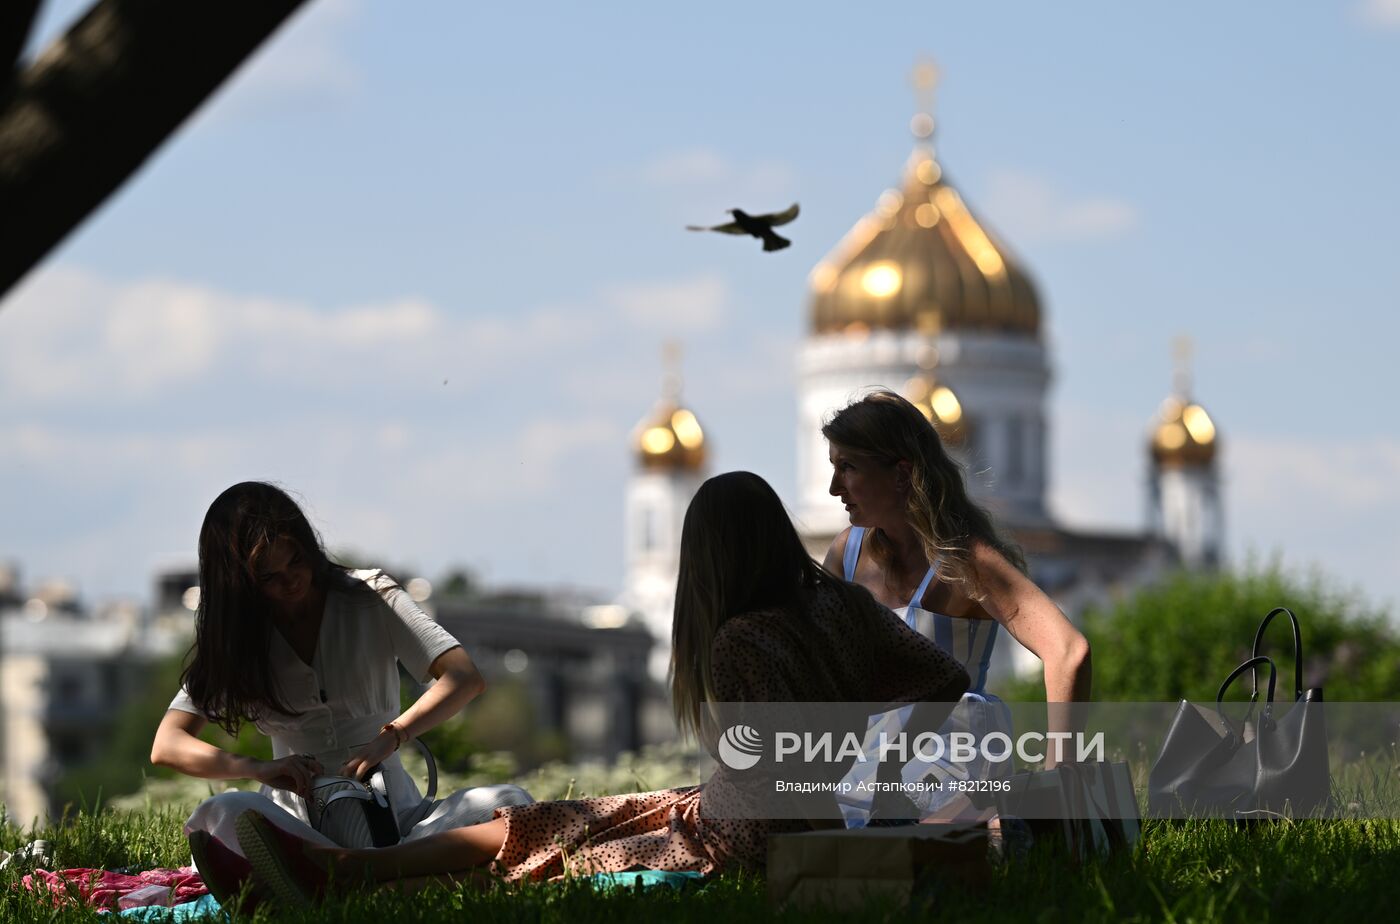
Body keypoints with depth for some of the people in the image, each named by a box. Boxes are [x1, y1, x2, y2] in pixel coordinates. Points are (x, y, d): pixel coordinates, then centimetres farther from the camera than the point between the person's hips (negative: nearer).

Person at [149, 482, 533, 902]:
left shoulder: (370, 597, 4)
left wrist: (392, 736, -27)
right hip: (301, 822, 0)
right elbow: (166, 746, -4)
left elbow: (465, 678, -8)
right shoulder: (234, 641, 7)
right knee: (220, 816, -34)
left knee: (511, 803, -29)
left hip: (392, 811, 0)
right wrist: (260, 769, -23)